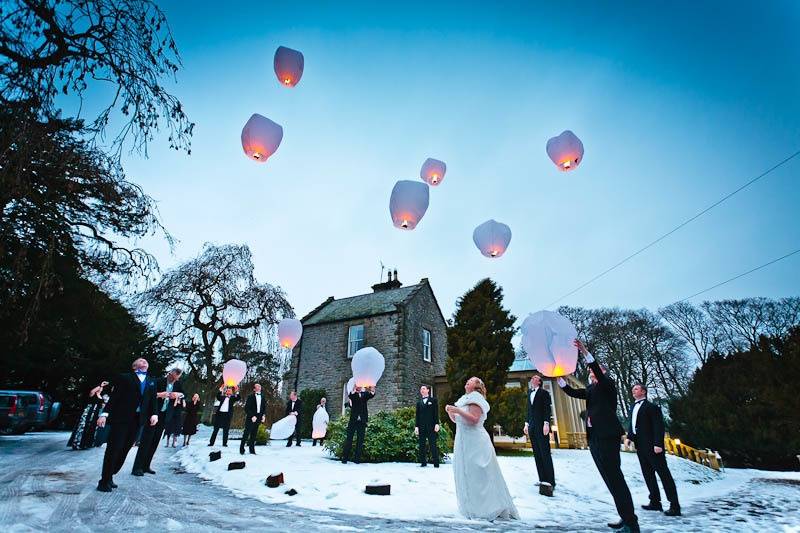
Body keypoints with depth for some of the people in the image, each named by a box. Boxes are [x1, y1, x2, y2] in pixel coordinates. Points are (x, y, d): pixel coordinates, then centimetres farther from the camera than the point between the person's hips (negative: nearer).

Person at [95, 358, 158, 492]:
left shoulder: (151, 382, 19)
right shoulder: (124, 377, 5)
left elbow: (152, 400, 11)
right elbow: (114, 397, -2)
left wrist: (154, 414, -4)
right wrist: (104, 413, -11)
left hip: (137, 420, 4)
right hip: (120, 417, -4)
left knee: (124, 450, 7)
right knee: (113, 449, -3)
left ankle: (109, 477, 21)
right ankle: (104, 481, 9)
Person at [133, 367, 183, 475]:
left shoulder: (177, 384, 2)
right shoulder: (159, 381, -12)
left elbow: (183, 394, 13)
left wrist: (178, 394, -8)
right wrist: (159, 394, -26)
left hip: (164, 415, 5)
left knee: (155, 441, 9)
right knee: (146, 440, -5)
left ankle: (146, 466, 18)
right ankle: (137, 467, 1)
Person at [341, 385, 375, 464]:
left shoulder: (365, 394, 9)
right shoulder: (353, 394, 4)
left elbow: (371, 395, -11)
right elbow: (350, 396, -19)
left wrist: (372, 390, -32)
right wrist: (354, 390, -37)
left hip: (362, 421, 2)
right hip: (353, 420, -1)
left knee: (360, 440, 3)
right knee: (349, 438, 1)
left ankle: (357, 459, 9)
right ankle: (345, 458, 7)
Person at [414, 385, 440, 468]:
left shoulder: (433, 400, 7)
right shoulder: (419, 402, 14)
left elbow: (436, 413, 1)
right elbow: (417, 415, 10)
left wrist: (437, 424, -9)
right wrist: (416, 426, 2)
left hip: (431, 426, -3)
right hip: (421, 427, 3)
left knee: (433, 445, -3)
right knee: (422, 445, 4)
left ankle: (436, 463, 2)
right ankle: (423, 463, 11)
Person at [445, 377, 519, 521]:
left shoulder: (475, 398, -11)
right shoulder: (465, 399, 15)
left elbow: (474, 419, -23)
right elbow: (456, 420, 18)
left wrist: (458, 410, -27)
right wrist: (450, 411, 1)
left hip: (474, 441, -9)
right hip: (463, 441, 9)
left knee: (478, 474, -4)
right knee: (466, 474, 13)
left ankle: (495, 509, 4)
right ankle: (473, 507, 23)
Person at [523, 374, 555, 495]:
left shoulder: (544, 393, 1)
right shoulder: (529, 393, 17)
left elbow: (548, 409, -7)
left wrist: (546, 423, -16)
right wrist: (526, 424, 13)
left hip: (541, 426, -6)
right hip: (532, 427, 6)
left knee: (545, 453, -10)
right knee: (537, 455, 5)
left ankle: (549, 482, -10)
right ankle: (543, 480, 9)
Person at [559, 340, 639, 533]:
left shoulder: (607, 383, 1)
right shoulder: (591, 389, 21)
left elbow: (599, 373, -19)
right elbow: (572, 392, 14)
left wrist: (585, 353, -28)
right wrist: (559, 378, 4)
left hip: (607, 436, -8)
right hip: (594, 438, 8)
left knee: (616, 478, -8)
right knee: (610, 480, 10)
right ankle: (625, 517, 18)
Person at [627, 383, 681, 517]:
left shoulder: (652, 407, -6)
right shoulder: (633, 407, 16)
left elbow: (658, 426, -13)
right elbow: (631, 424, 19)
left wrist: (658, 444, -20)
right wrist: (629, 437, 6)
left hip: (652, 446, -8)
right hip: (640, 446, 8)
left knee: (664, 473, -4)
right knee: (648, 474, 12)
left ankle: (675, 506, 0)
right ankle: (655, 502, 20)